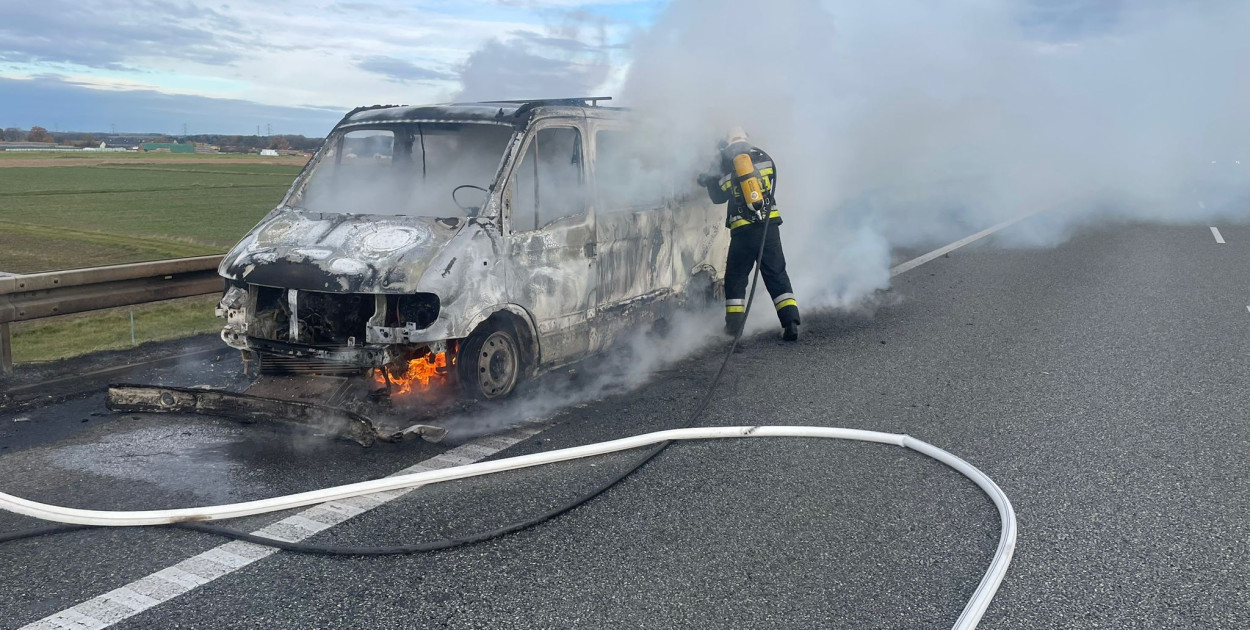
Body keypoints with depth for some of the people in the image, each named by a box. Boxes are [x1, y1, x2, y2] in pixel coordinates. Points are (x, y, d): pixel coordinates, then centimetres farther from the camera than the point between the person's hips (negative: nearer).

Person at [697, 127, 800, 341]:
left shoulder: (723, 165, 5)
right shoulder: (763, 157, 7)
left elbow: (718, 197, 17)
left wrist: (709, 180, 33)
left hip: (742, 230, -1)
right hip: (769, 225, 1)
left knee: (735, 277, 13)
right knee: (776, 274, 4)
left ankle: (734, 324, 12)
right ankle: (790, 322, -5)